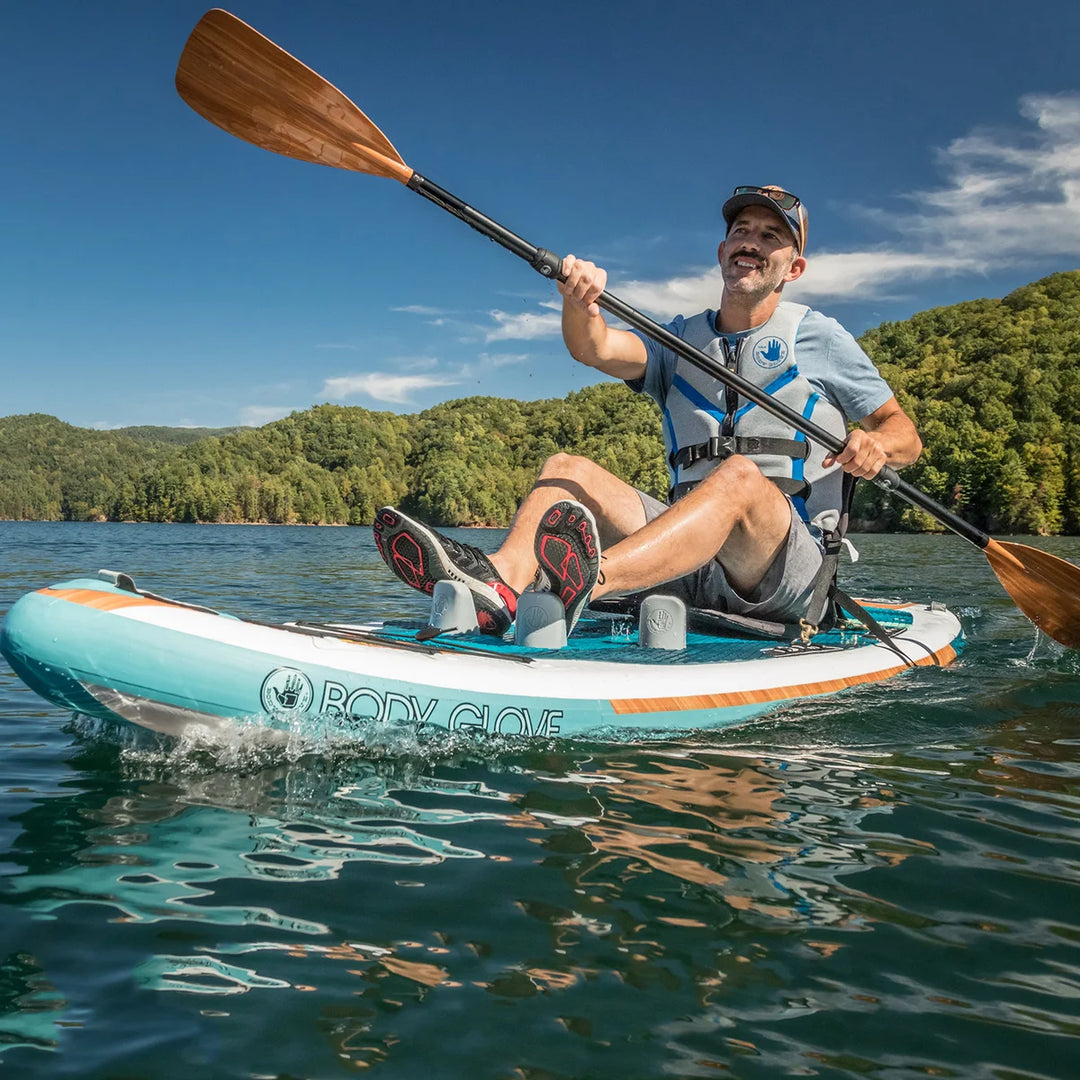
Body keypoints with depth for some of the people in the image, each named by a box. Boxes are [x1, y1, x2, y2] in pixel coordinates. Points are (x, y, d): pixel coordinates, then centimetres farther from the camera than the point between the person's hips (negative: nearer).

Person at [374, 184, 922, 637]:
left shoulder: (817, 336, 9)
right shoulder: (680, 341, 16)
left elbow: (906, 434, 9)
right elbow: (595, 348, -5)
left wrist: (876, 443, -16)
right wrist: (579, 303, -28)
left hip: (790, 566, -3)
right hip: (692, 565, 4)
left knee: (739, 474, -35)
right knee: (566, 467, -10)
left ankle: (589, 581, -59)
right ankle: (502, 579, -42)